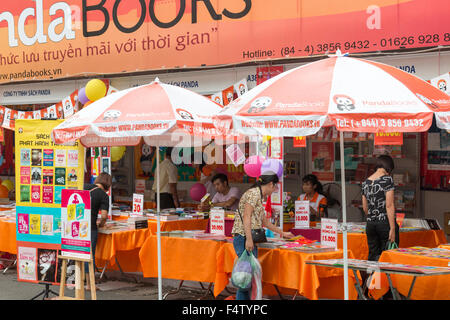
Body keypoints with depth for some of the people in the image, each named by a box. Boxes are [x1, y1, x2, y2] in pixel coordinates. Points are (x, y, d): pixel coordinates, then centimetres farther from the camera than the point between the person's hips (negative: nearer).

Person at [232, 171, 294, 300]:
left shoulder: (259, 196, 22)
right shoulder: (254, 193, -8)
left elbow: (264, 222, 33)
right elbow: (246, 217, -17)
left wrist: (282, 233, 42)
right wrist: (249, 239, -24)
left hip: (250, 240, 10)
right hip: (244, 238, -10)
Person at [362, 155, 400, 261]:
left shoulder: (366, 182, 9)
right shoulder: (387, 179, -9)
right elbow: (389, 205, -14)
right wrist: (392, 228, -14)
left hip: (370, 224, 6)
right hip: (385, 223, -6)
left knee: (372, 257, 9)